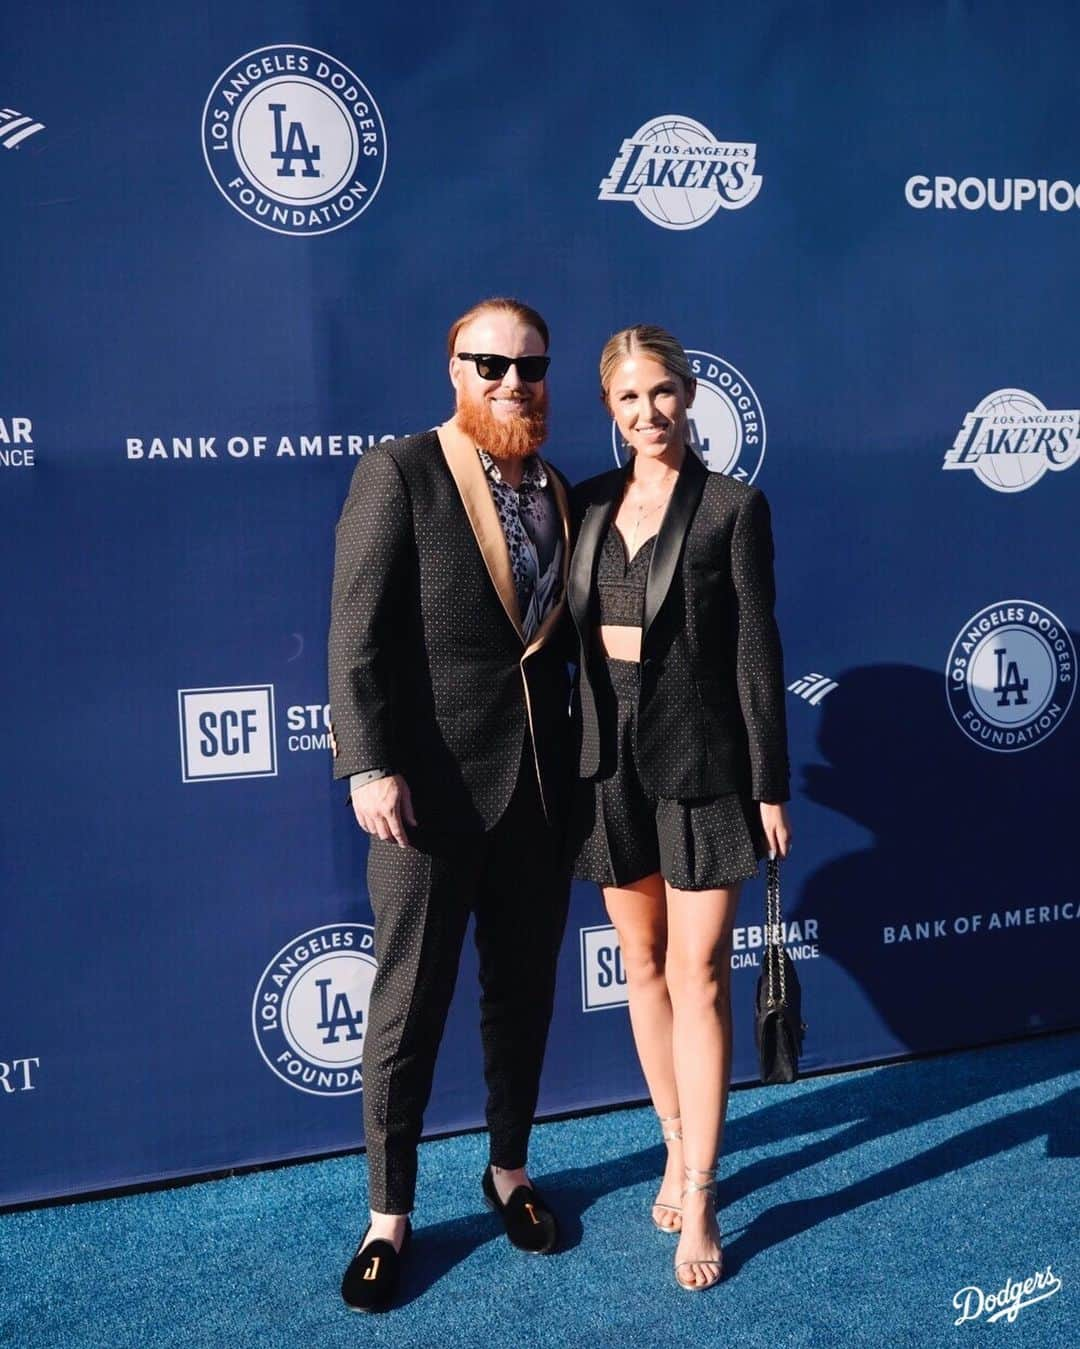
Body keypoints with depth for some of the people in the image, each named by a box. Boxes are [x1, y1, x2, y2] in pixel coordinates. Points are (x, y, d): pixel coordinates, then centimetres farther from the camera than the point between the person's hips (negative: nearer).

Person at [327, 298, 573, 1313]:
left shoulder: (558, 493, 10)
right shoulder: (398, 473, -6)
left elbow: (558, 633, 13)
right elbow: (357, 635, -12)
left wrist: (575, 765, 6)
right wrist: (370, 768, -19)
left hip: (539, 787, 5)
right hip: (431, 789, -5)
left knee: (523, 993, 16)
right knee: (408, 1004, 5)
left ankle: (509, 1171, 36)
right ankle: (388, 1217, 21)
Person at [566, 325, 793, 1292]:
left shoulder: (734, 507, -6)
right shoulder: (591, 503, 6)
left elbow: (757, 650, -7)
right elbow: (571, 632, 9)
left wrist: (771, 785, -8)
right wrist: (568, 761, 8)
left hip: (702, 765, -4)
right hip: (612, 763, 5)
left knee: (699, 976, -1)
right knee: (642, 965, 13)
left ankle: (700, 1196, 10)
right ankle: (678, 1151, 30)